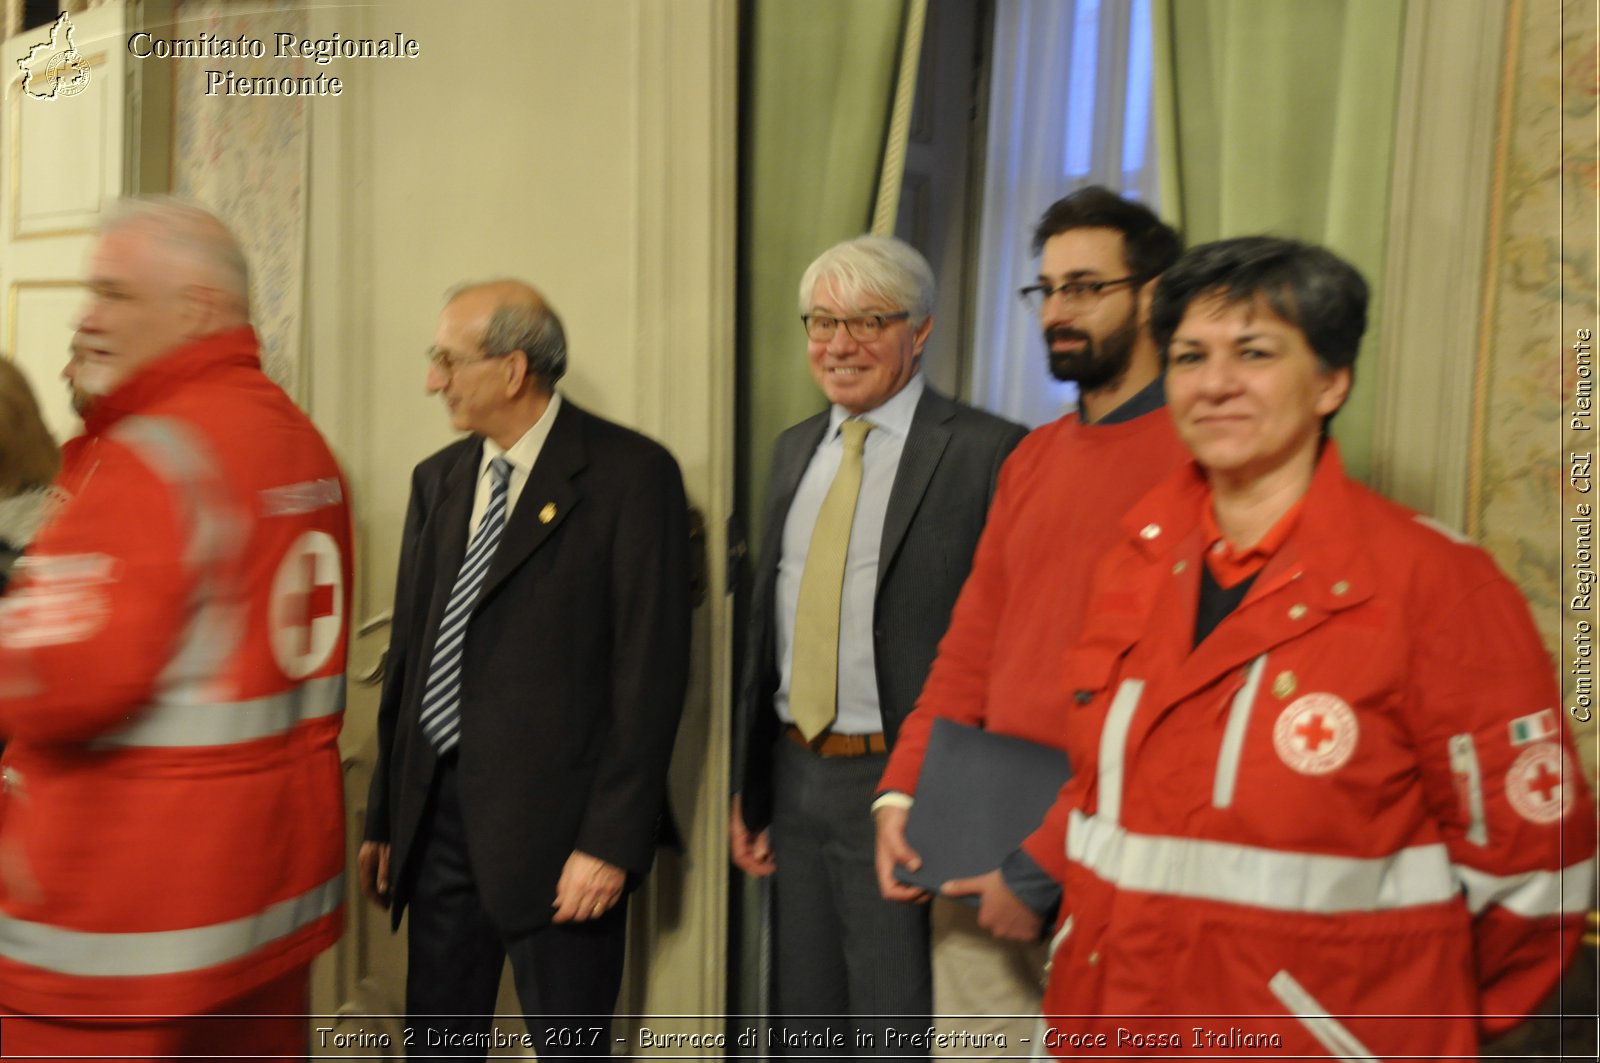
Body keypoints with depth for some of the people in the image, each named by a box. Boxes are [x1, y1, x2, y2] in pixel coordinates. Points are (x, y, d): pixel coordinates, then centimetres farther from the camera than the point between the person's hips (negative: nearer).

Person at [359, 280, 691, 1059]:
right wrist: (384, 818, 13)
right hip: (438, 812, 6)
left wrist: (613, 841, -15)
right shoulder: (437, 480, 11)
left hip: (554, 821, -6)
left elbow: (651, 666, -12)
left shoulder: (630, 474, -9)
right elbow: (408, 654, 13)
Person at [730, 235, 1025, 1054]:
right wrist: (749, 786, 12)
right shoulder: (794, 449, 11)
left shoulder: (987, 453, -12)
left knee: (897, 1031, 6)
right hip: (793, 779, 7)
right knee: (803, 1020, 20)